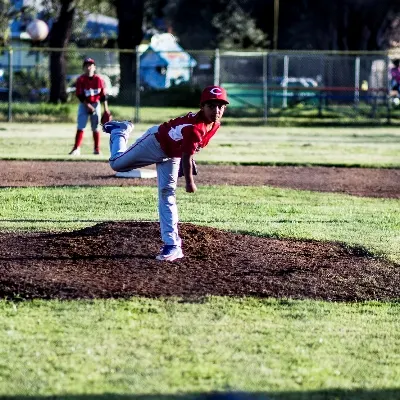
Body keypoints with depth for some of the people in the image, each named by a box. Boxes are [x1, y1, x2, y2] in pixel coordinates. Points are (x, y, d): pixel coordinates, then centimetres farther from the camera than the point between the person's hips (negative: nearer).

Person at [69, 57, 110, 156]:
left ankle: (97, 149, 13)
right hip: (84, 104, -1)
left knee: (95, 128, 7)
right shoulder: (81, 79, -10)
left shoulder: (99, 79, -5)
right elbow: (80, 95, -13)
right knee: (80, 127, -7)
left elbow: (103, 95, -1)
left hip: (96, 104, 1)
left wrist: (106, 109, -3)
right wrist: (88, 106, -19)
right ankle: (76, 148, -9)